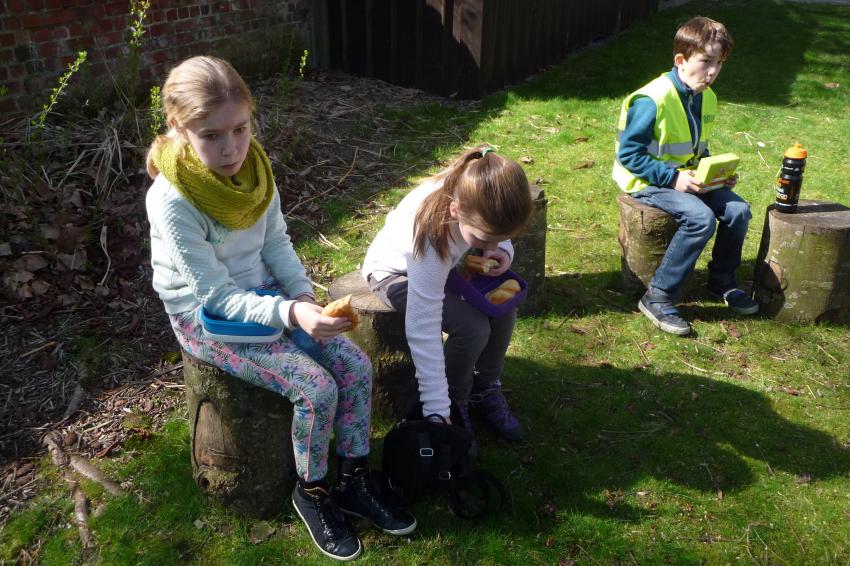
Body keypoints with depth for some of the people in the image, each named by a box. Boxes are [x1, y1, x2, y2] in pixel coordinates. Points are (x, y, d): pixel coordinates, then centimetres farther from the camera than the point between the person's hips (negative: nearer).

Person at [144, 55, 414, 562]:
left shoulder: (254, 166, -9)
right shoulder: (172, 200, -27)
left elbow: (277, 242, 3)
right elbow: (217, 296, -25)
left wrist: (304, 296, -12)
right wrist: (291, 313, -38)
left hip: (264, 293, 6)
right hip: (207, 318, -6)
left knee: (357, 367, -9)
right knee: (316, 388, -20)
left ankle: (355, 480, 11)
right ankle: (312, 492, 8)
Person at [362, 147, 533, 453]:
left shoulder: (473, 198, -29)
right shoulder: (430, 237, -43)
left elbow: (496, 235, 0)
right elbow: (423, 331, -39)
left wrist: (502, 250, -24)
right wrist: (437, 413, -35)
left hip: (446, 264, 6)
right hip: (396, 273, -6)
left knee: (504, 309, -14)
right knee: (472, 328, -25)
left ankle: (485, 388, 12)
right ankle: (455, 403, 4)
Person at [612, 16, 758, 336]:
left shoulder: (707, 99, 6)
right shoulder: (653, 100, -21)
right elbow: (628, 154, -21)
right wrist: (673, 177, -25)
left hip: (687, 177, 8)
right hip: (647, 181, -8)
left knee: (738, 210, -7)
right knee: (701, 219, -29)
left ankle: (722, 280, 17)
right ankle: (657, 297, -18)